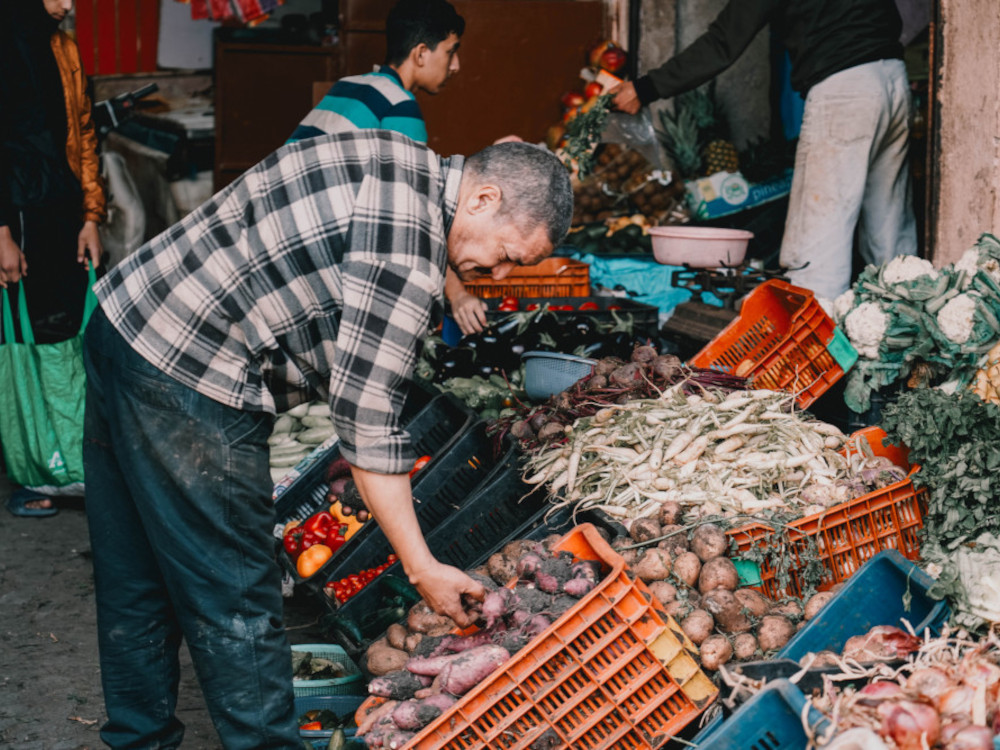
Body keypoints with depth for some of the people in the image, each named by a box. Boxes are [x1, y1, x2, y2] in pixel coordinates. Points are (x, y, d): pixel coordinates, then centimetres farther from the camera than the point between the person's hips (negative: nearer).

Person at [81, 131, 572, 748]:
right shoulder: (407, 256, -21)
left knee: (135, 578, 20)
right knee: (236, 604, 0)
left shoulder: (407, 162, 6)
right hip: (187, 387, -10)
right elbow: (369, 418, -19)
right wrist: (423, 569, -13)